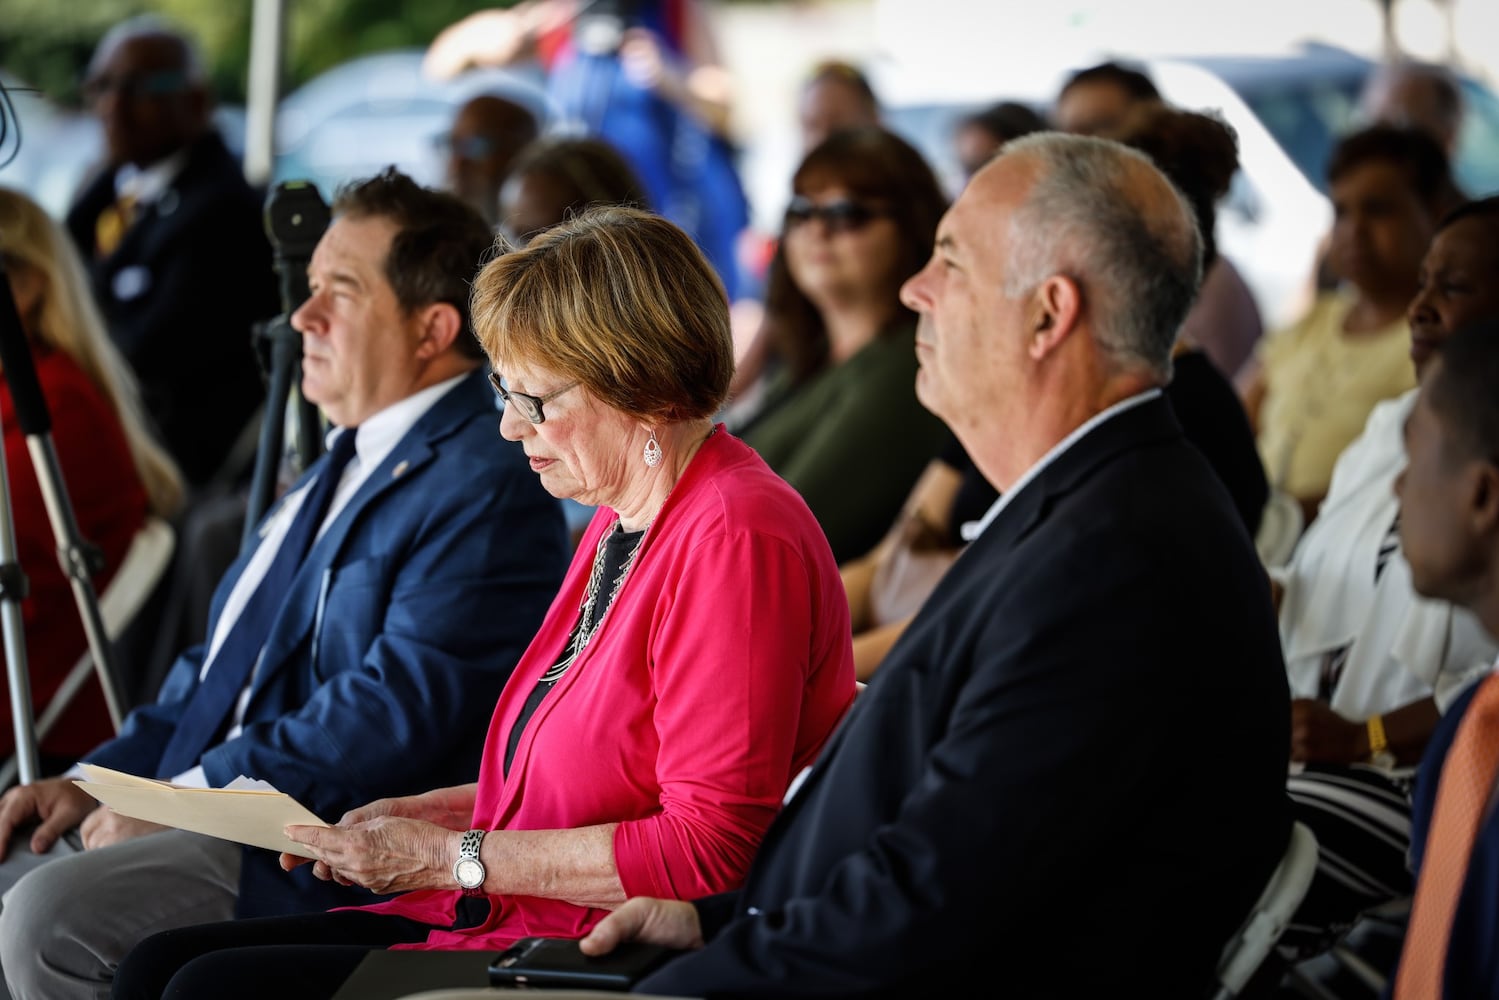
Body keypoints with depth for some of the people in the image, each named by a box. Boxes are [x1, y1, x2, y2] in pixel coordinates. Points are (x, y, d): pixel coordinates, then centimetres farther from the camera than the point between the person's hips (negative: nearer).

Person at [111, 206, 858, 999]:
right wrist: (425, 815, 9)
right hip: (503, 919, 10)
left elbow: (710, 849, -22)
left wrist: (452, 858, -16)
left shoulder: (738, 539, -17)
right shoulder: (623, 523, 16)